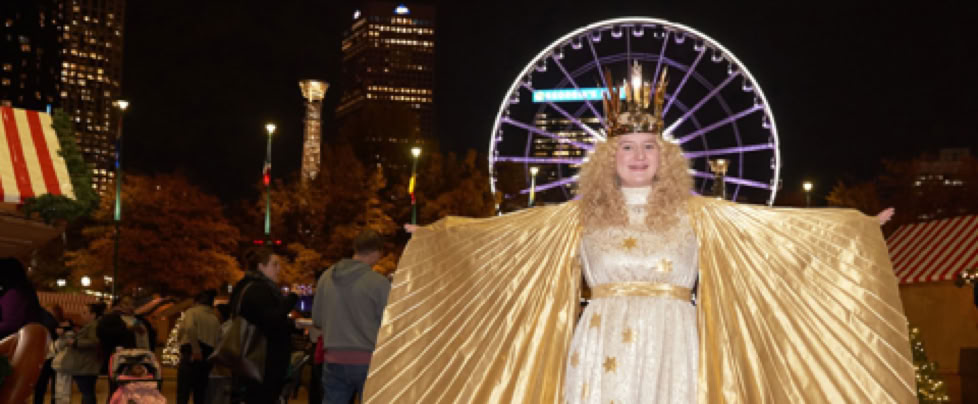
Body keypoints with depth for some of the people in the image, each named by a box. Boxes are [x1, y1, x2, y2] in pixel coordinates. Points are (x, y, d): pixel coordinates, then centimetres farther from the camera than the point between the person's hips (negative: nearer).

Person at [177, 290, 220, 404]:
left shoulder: (192, 312, 4)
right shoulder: (215, 319, 18)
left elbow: (190, 328, -19)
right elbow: (218, 342, 9)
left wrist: (196, 349, -17)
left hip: (191, 356, -5)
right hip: (208, 358, 5)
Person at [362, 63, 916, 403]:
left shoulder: (697, 213, 6)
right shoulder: (581, 214, 7)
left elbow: (776, 224, 6)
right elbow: (503, 232, 10)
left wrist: (854, 227, 3)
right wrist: (438, 234, 7)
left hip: (671, 344, 0)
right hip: (603, 343, 0)